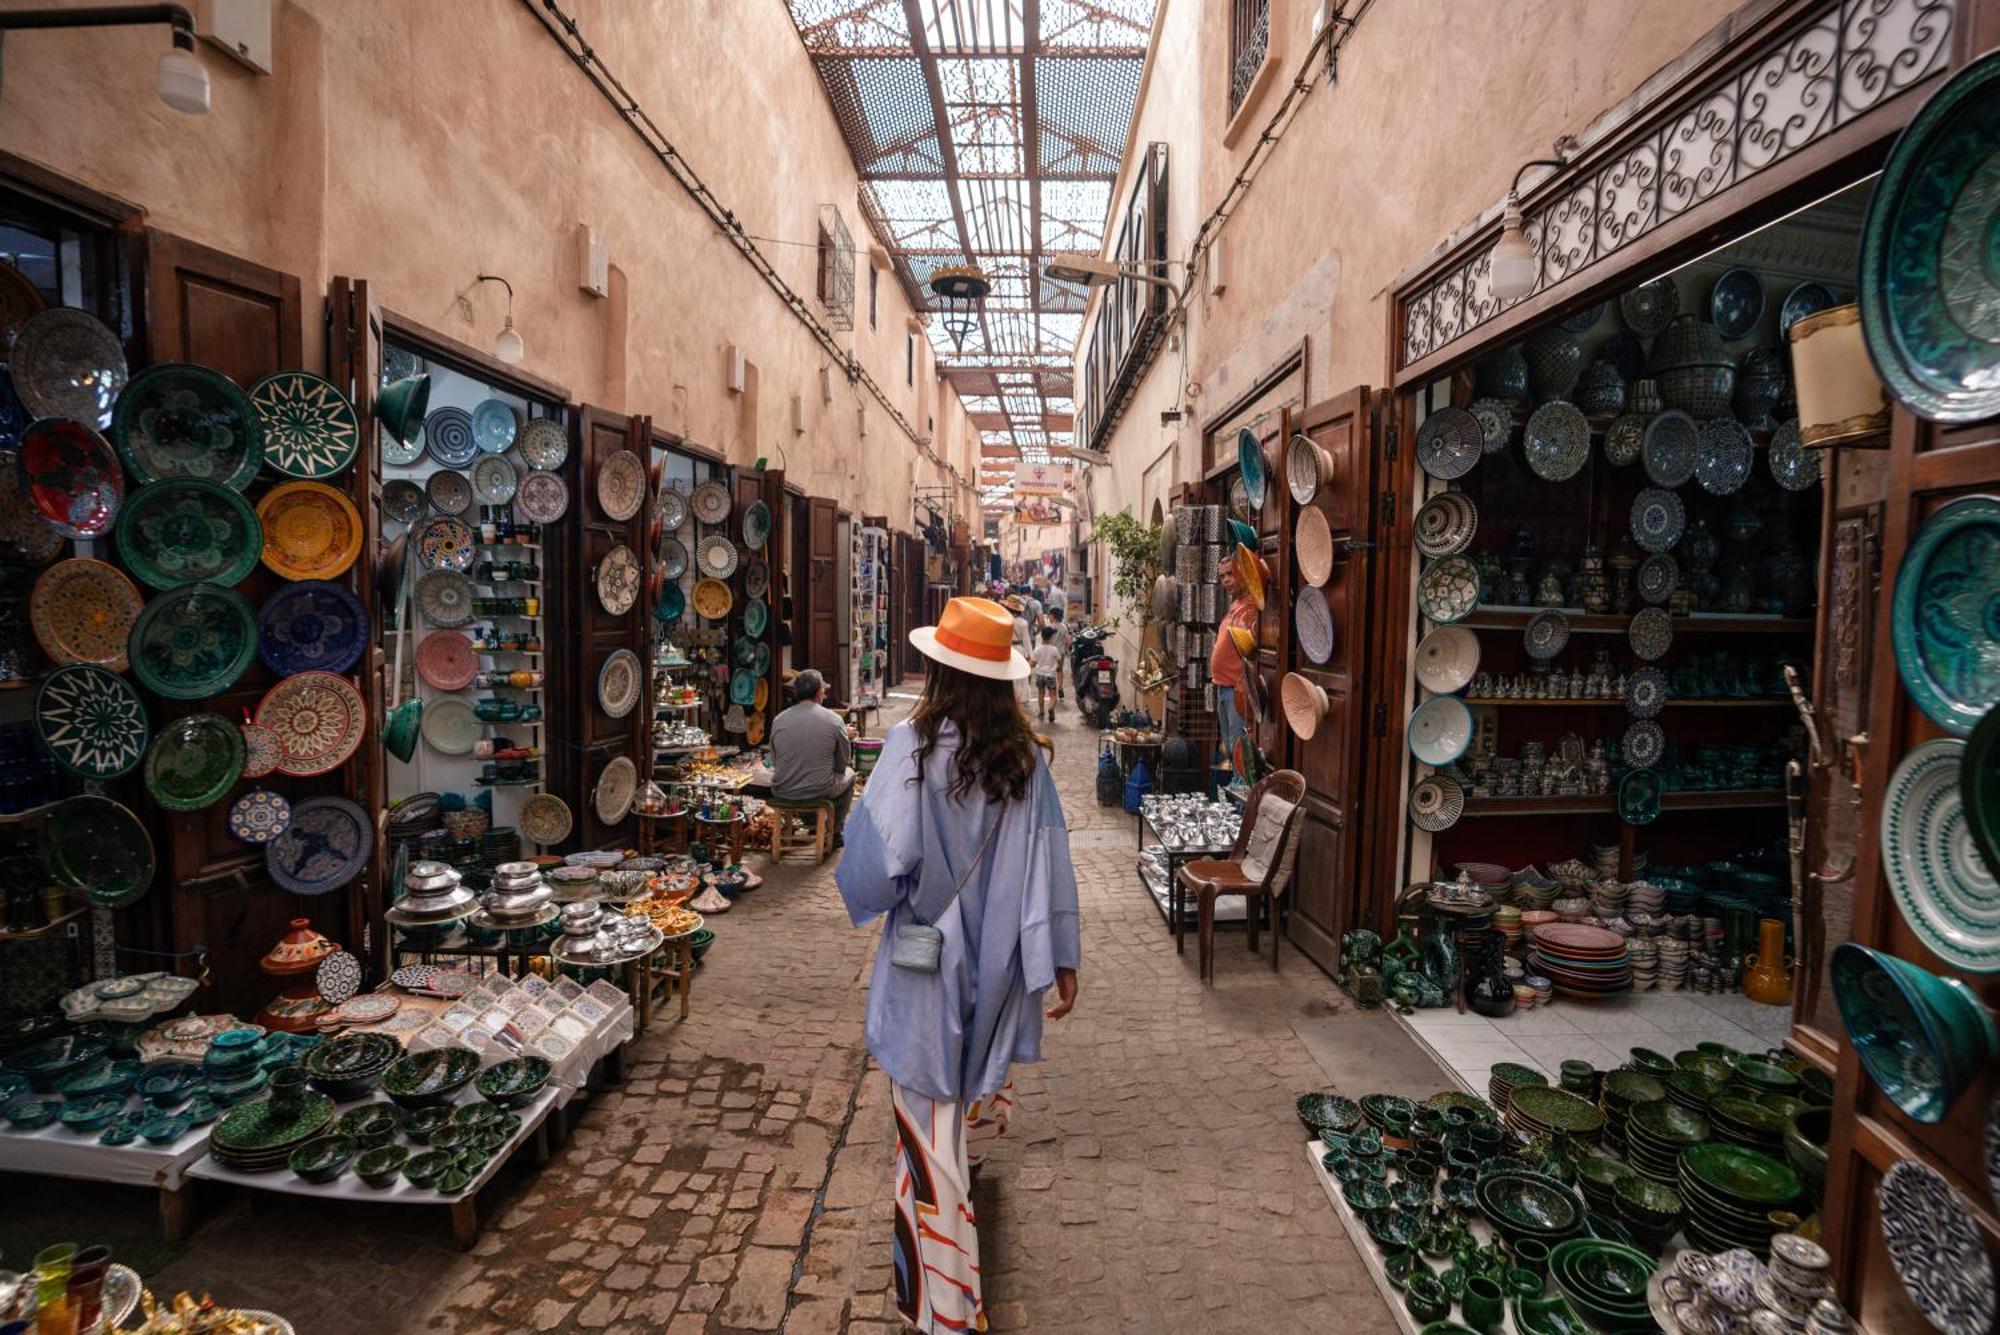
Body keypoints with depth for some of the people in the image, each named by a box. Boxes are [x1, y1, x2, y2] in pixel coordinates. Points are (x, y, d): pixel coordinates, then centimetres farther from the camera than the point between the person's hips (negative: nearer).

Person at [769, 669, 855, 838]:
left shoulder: (778, 720, -4)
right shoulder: (834, 720, -11)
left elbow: (774, 762, 6)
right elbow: (842, 764, -1)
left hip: (782, 793, 3)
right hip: (820, 792, -3)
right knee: (849, 774, 28)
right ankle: (835, 834, 33)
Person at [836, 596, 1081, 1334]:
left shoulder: (914, 743, -18)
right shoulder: (1025, 753, -7)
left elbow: (879, 857, -21)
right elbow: (1050, 861, -5)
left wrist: (866, 897, 2)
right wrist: (1062, 957, 4)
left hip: (928, 959, -4)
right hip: (1000, 958, 4)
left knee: (931, 1124, 8)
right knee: (981, 1081, 30)